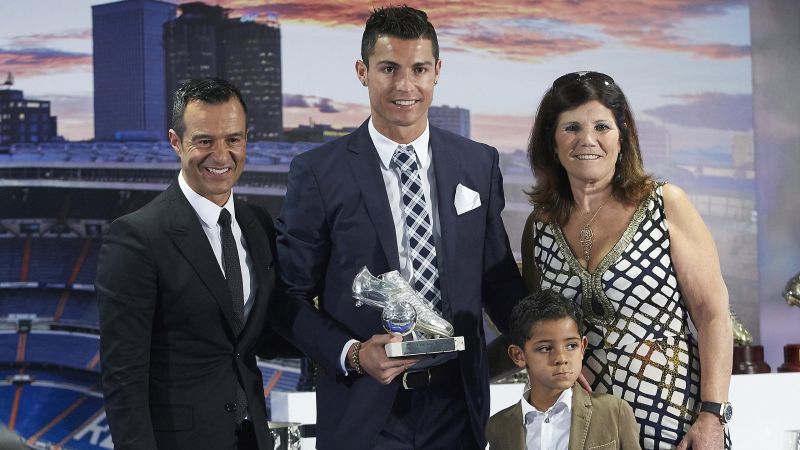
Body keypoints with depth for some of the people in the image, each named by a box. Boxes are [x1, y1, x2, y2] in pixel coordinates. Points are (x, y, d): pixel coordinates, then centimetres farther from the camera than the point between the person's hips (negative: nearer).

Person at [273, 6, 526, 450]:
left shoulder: (479, 164, 4)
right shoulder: (318, 173, -6)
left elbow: (498, 279, 11)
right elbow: (291, 295, -2)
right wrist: (352, 354, -16)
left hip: (458, 403, 3)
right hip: (364, 411, -3)